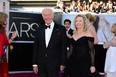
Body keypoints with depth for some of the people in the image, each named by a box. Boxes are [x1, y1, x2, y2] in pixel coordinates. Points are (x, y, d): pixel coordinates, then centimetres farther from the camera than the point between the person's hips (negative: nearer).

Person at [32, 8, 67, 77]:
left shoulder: (61, 29, -1)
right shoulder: (39, 30, 8)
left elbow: (64, 47, -2)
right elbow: (36, 47, 8)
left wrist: (63, 63, -5)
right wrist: (34, 63, 5)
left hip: (54, 64, -3)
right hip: (41, 64, 3)